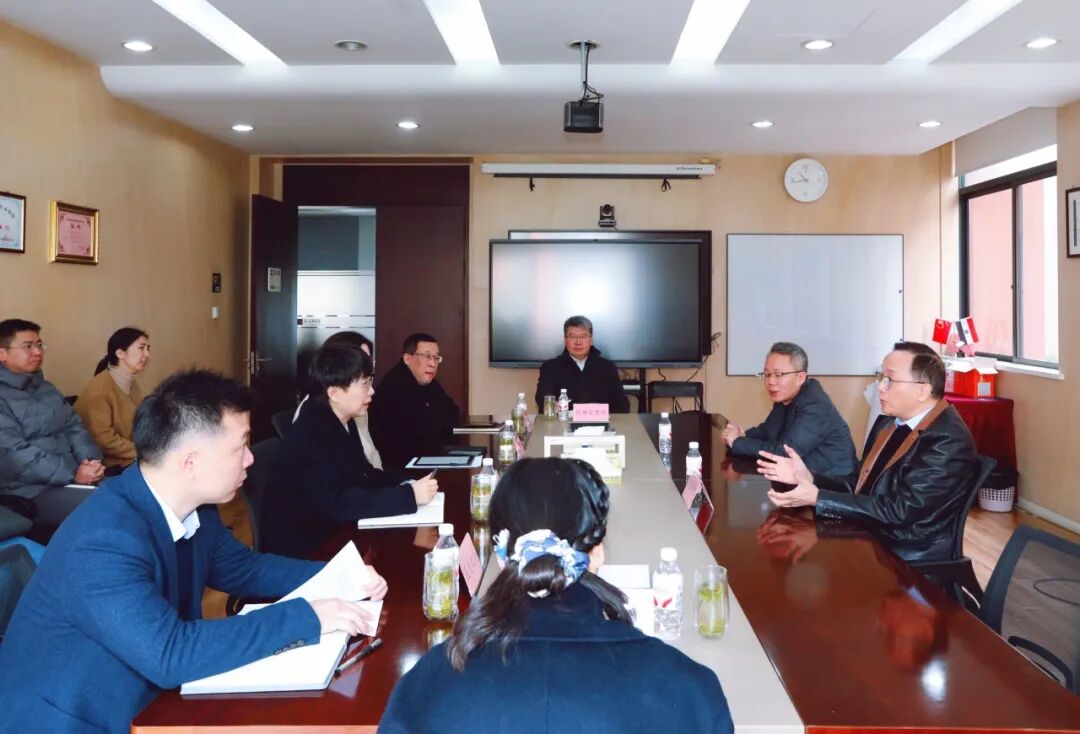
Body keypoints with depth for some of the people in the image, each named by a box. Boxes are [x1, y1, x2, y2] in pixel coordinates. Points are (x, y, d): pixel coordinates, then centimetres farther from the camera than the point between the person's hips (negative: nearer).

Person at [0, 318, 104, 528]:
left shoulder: (47, 388, 19)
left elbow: (74, 427, 15)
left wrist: (90, 460, -7)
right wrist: (73, 474, -22)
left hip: (71, 476, 8)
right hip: (30, 491, -8)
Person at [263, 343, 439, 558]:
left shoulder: (337, 425, 4)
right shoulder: (309, 436, -23)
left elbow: (364, 476, 11)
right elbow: (338, 504, -30)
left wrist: (408, 484, -7)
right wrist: (409, 495, -28)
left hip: (330, 535, 8)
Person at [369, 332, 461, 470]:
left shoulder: (431, 385, 10)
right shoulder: (393, 388, -21)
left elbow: (454, 416, 6)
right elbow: (425, 427, -23)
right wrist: (437, 415, -5)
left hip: (427, 461, 9)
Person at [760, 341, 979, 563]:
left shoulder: (950, 443, -20)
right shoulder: (888, 422, 7)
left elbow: (899, 511, -24)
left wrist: (817, 498, -24)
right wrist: (808, 477, -7)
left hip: (911, 562, -7)